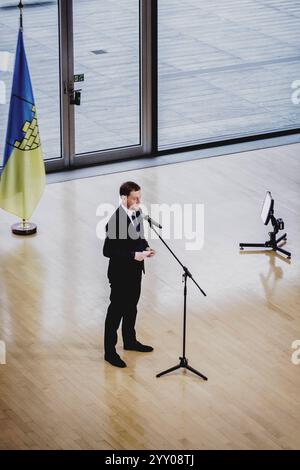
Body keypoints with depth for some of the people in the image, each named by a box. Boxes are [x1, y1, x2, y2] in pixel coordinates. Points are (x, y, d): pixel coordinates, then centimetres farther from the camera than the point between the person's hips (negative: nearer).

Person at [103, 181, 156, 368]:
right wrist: (134, 255, -27)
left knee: (131, 307, 23)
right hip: (121, 273, -8)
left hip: (135, 270, 8)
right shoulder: (115, 220, -27)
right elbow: (108, 251, -24)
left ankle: (130, 341, 41)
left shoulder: (137, 212, -2)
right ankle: (110, 351, 17)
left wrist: (146, 247, -5)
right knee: (116, 311, 5)